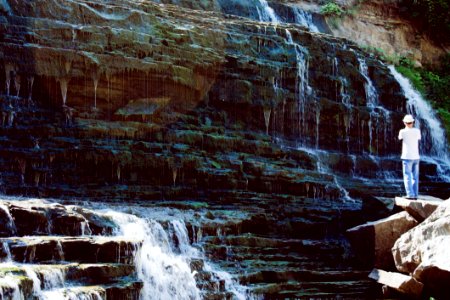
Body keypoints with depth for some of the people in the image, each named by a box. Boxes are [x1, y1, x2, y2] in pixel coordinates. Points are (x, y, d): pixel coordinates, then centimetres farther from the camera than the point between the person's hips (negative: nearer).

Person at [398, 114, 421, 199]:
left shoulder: (403, 131, -6)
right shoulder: (417, 131, 2)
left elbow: (400, 138, 13)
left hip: (407, 157, -4)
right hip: (416, 157, 4)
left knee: (407, 177, -2)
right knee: (415, 177, 9)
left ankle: (410, 195, -9)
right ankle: (415, 195, 10)